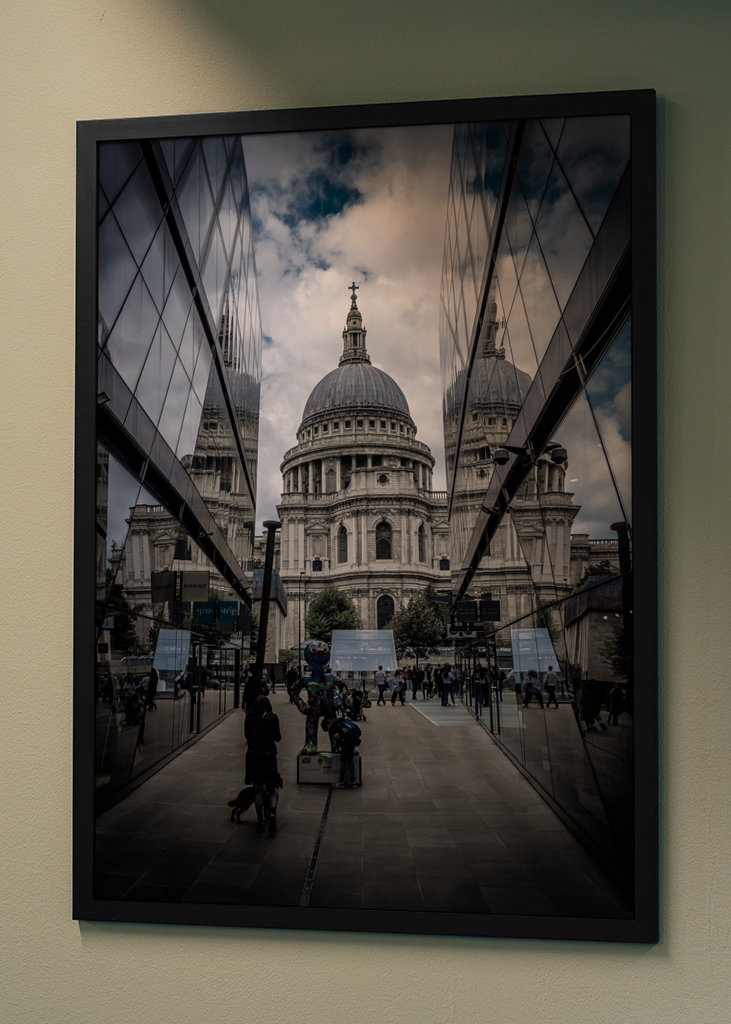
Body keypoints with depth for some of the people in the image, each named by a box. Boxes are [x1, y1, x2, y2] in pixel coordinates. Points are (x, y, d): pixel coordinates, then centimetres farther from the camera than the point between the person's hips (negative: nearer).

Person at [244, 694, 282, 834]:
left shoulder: (249, 717, -2)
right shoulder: (272, 718, -8)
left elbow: (246, 736, 5)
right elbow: (278, 738, -3)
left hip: (252, 755, 2)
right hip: (268, 755, -2)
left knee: (257, 788, 14)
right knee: (273, 786, 11)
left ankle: (260, 821, 16)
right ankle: (272, 811, -16)